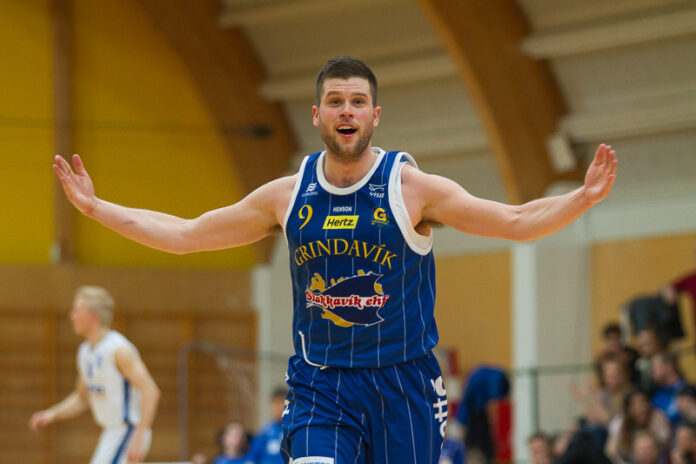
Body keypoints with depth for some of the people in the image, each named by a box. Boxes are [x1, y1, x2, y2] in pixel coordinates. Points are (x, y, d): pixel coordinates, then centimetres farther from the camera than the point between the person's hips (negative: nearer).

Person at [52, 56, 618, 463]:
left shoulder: (412, 188, -4)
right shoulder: (287, 196, 4)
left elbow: (517, 221, -7)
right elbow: (186, 234, 12)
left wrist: (583, 197, -24)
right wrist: (95, 207, 8)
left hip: (402, 383, -1)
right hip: (319, 384, 1)